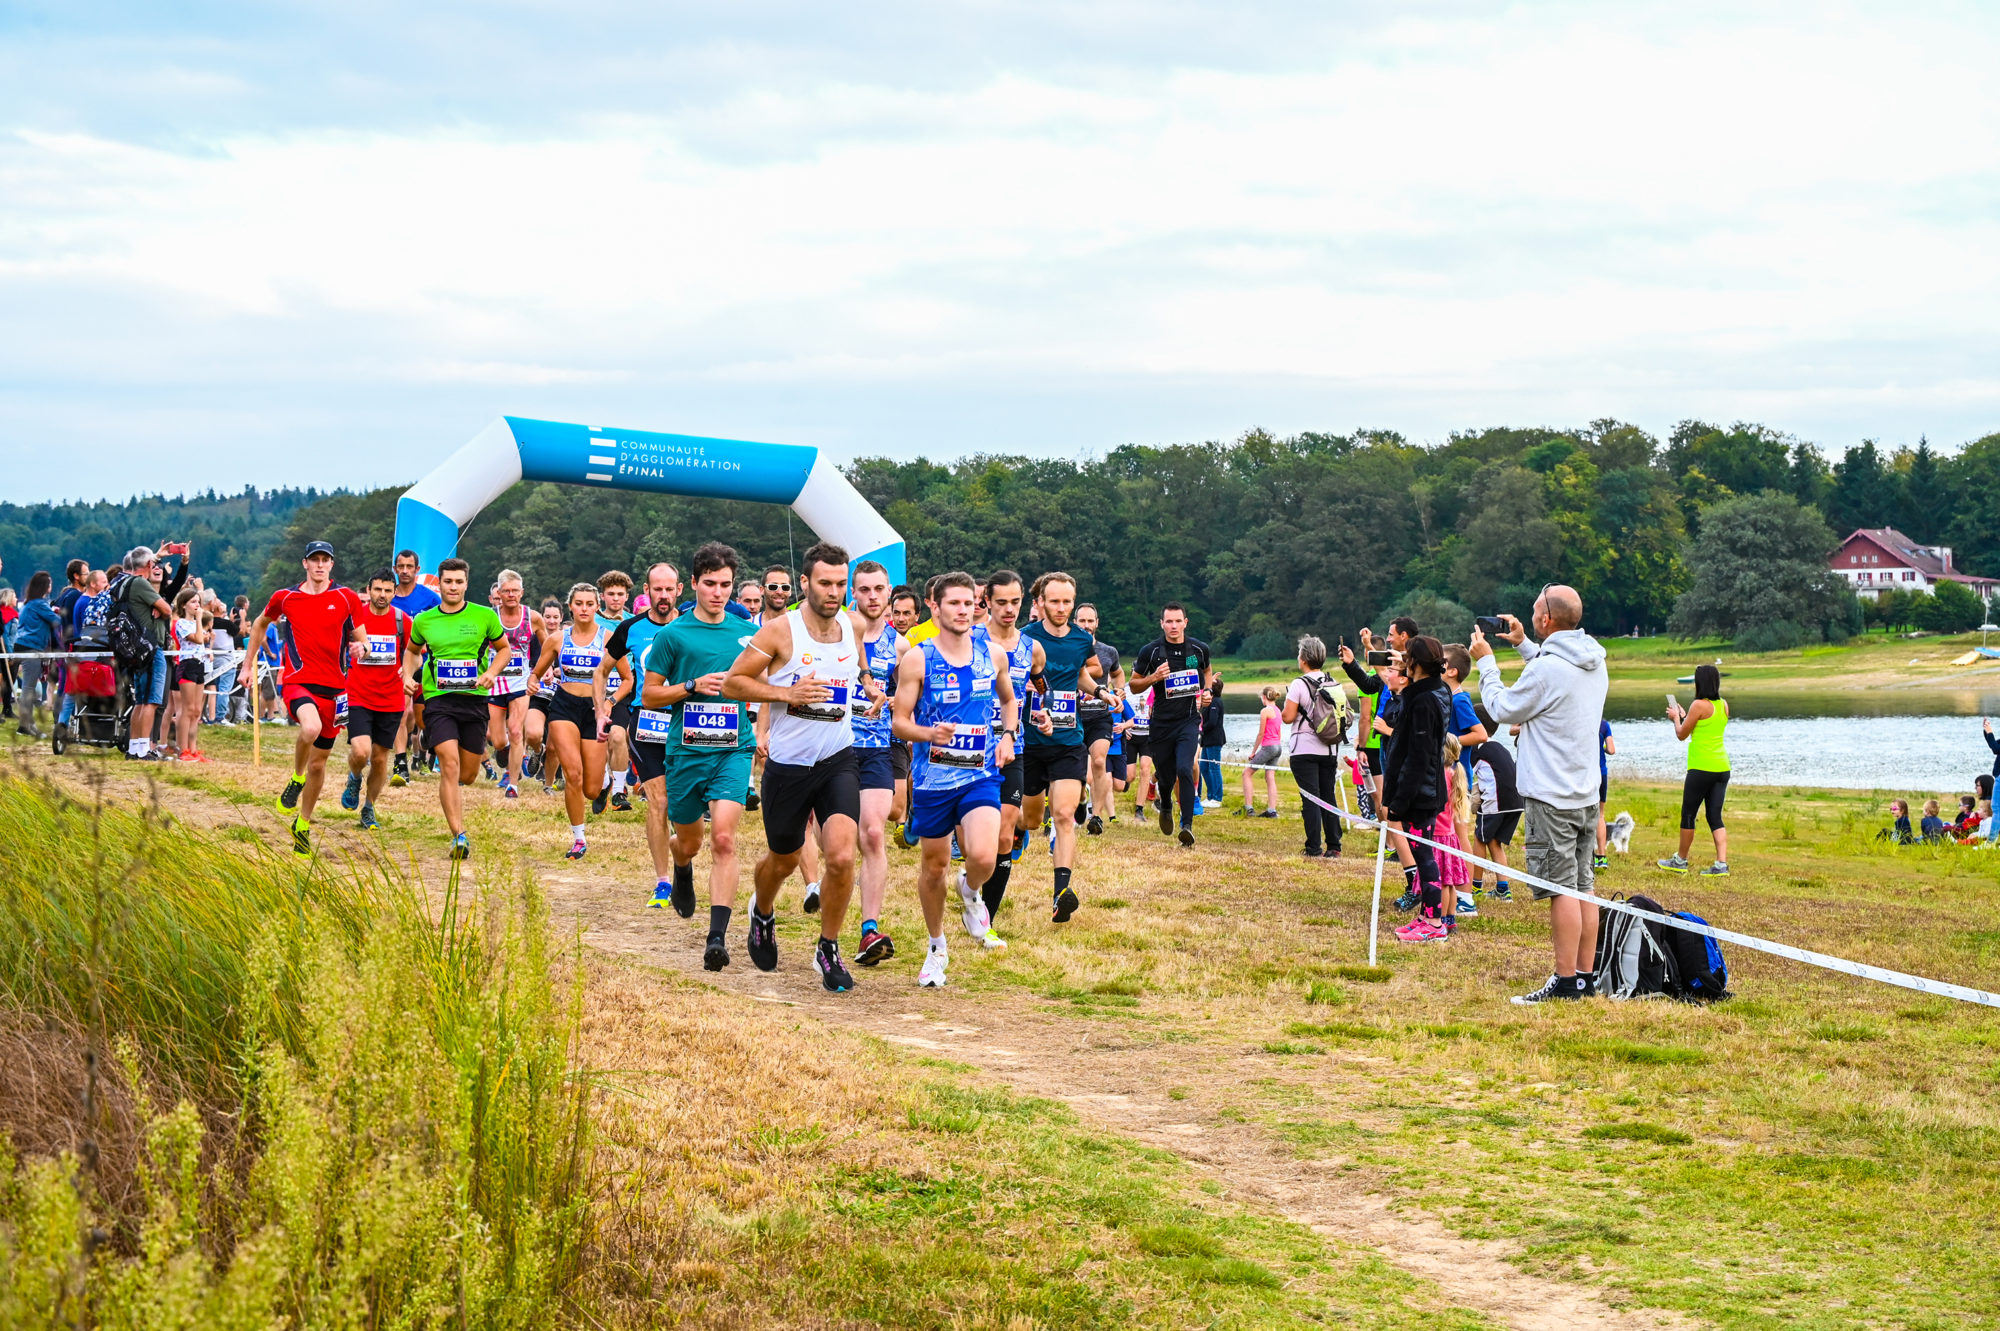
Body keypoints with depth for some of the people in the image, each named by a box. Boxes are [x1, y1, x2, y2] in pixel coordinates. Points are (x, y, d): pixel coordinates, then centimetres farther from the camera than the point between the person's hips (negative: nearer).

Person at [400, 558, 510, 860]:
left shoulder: (484, 616, 1)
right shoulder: (423, 621, 5)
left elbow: (504, 647, 14)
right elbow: (412, 651, 23)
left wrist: (491, 673, -4)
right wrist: (408, 675, 5)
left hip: (475, 699, 1)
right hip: (437, 699, -1)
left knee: (468, 775, 8)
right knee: (450, 764, -18)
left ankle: (452, 788, 46)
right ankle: (459, 836, -19)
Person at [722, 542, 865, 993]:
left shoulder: (853, 630, 3)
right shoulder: (780, 630, -11)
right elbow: (733, 682, -8)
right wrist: (787, 693, -18)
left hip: (838, 761, 2)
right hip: (788, 765, -2)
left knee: (841, 856, -17)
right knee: (783, 860, 15)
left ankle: (828, 949, 2)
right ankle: (762, 914, 50)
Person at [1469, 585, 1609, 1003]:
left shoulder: (1546, 669, -19)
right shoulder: (1595, 664, 7)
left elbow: (1503, 710, -6)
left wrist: (1486, 663, 7)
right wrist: (1523, 644, 30)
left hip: (1551, 797, -8)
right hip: (1586, 794, 8)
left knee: (1563, 890, -6)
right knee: (1583, 887, 11)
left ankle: (1566, 981, -3)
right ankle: (1585, 977, 15)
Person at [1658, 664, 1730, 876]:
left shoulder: (1699, 705, -11)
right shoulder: (1723, 705, 10)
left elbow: (1682, 734, -3)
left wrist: (1676, 717, 15)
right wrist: (1684, 717, 28)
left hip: (1701, 767, -7)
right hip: (1722, 767, 7)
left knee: (1688, 814, 7)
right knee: (1715, 817, 6)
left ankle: (1680, 861, 17)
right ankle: (1722, 864, -4)